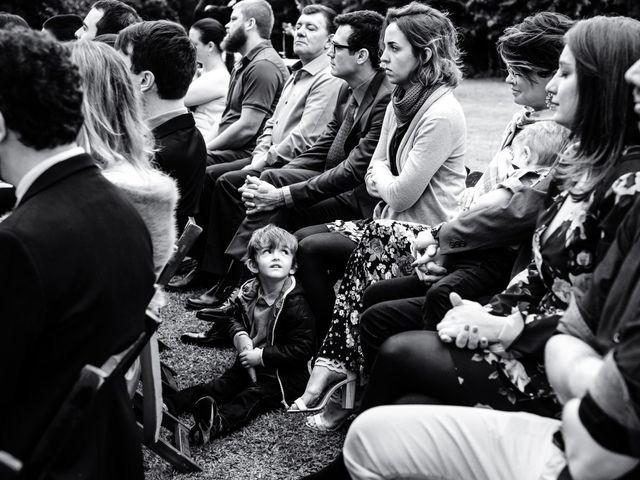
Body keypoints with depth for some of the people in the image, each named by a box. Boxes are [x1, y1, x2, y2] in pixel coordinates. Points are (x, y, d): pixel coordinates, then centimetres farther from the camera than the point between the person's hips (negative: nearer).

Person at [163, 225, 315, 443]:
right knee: (222, 385, -6)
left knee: (251, 397, -27)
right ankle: (167, 404, -18)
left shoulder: (295, 304, -20)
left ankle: (217, 423, -52)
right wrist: (240, 335, -3)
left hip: (283, 374, -7)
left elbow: (302, 348, -21)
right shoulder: (248, 293, 2)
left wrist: (262, 356, -19)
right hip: (250, 361, 7)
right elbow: (237, 319, 22)